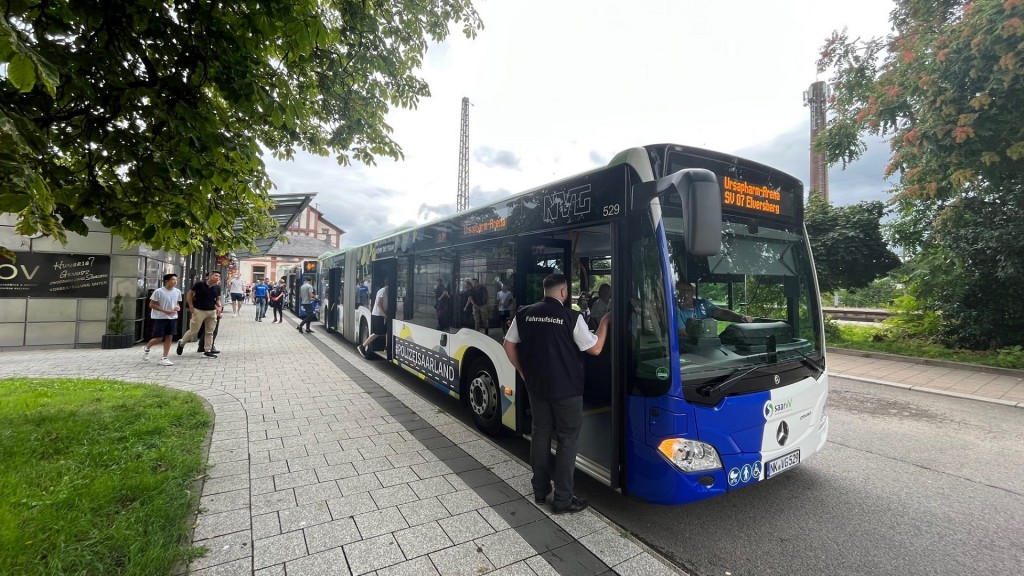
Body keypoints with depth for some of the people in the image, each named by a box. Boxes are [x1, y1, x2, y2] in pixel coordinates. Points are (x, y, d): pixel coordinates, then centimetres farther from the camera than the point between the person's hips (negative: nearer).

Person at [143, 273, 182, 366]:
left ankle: (164, 358, 9)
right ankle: (146, 348, 32)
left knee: (169, 337, 2)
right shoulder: (158, 291, -11)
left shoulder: (177, 292, 5)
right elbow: (151, 305, -9)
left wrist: (178, 307, -5)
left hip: (172, 318, 5)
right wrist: (165, 311, -18)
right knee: (159, 338, 0)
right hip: (160, 318, -4)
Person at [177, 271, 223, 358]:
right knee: (193, 330, 1)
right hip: (199, 311, -4)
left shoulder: (217, 287, 4)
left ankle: (208, 351, 16)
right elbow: (190, 294, -2)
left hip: (212, 311, 5)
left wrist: (219, 306, -5)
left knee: (210, 332, 7)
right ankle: (181, 343, 29)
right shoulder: (199, 284, -8)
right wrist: (191, 307, -7)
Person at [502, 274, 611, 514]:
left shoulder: (525, 314, -1)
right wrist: (605, 322, 5)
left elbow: (508, 345, 5)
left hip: (536, 385, 5)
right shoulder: (571, 317, -15)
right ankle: (563, 499, 14)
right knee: (567, 439, 7)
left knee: (540, 434, 17)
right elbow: (595, 349, -8)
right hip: (566, 388, -5)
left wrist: (523, 372, 14)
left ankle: (540, 490, 28)